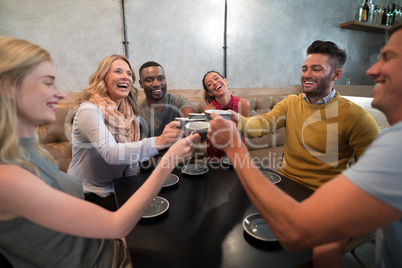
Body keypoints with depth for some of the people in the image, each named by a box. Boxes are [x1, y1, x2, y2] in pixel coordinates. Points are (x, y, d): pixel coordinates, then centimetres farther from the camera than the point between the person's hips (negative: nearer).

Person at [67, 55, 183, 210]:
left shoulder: (128, 114, 4)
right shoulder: (89, 111, -18)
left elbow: (131, 154, 7)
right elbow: (110, 153, -35)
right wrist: (157, 143, -49)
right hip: (89, 195, -6)